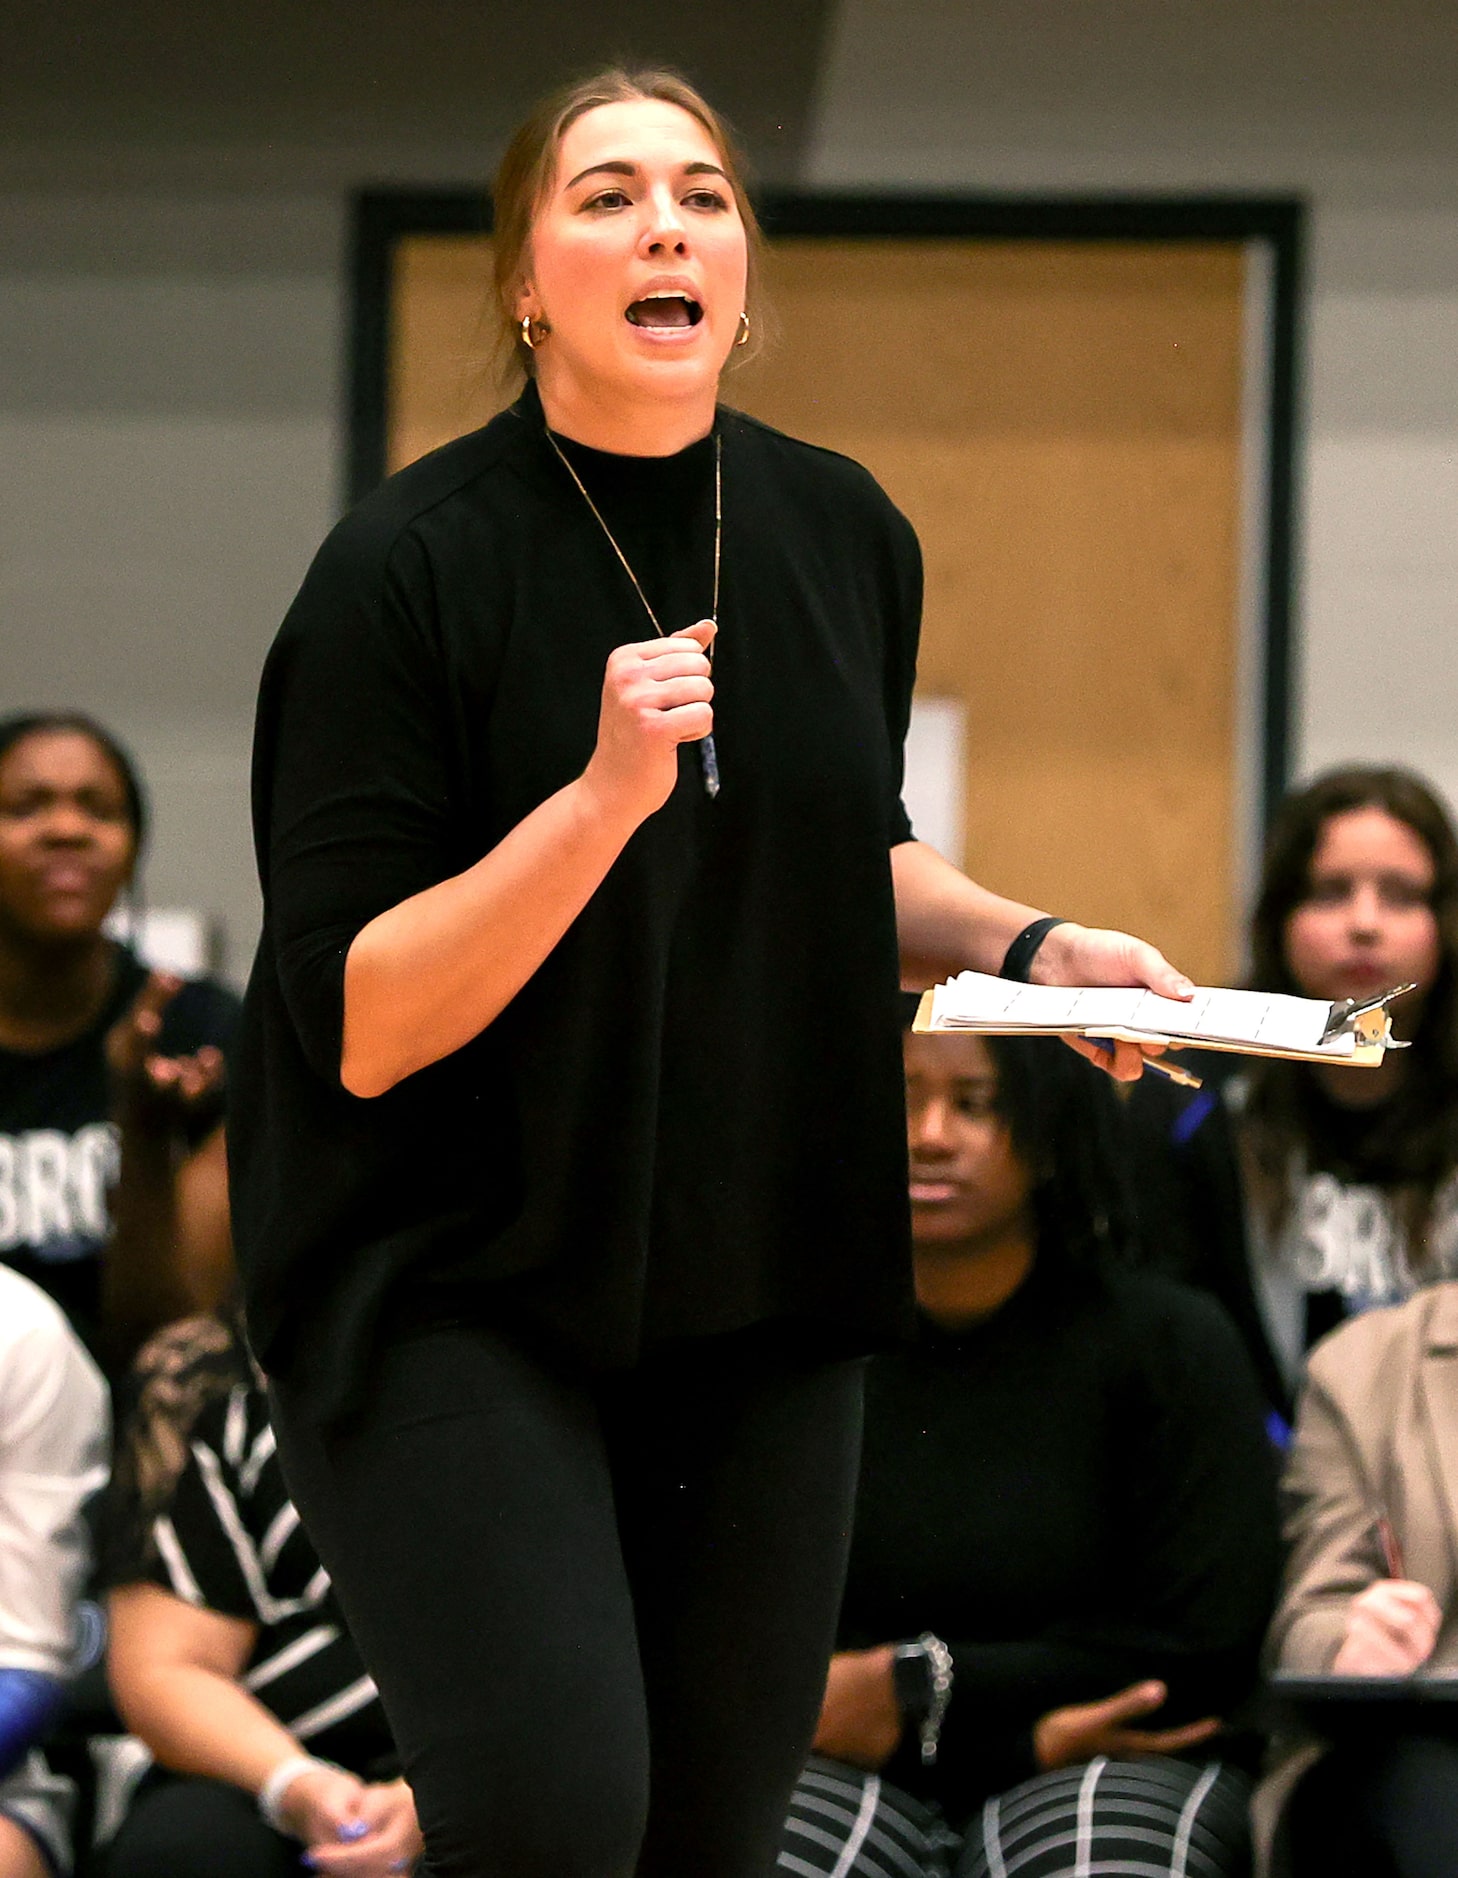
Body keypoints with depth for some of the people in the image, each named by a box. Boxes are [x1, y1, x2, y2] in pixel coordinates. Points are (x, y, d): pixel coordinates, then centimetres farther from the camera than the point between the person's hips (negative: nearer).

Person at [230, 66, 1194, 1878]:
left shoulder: (844, 535, 4)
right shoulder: (409, 566, -13)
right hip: (453, 1280, -5)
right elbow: (359, 1028, -17)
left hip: (758, 1285, 6)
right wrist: (606, 790, -27)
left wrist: (1031, 945, 4)